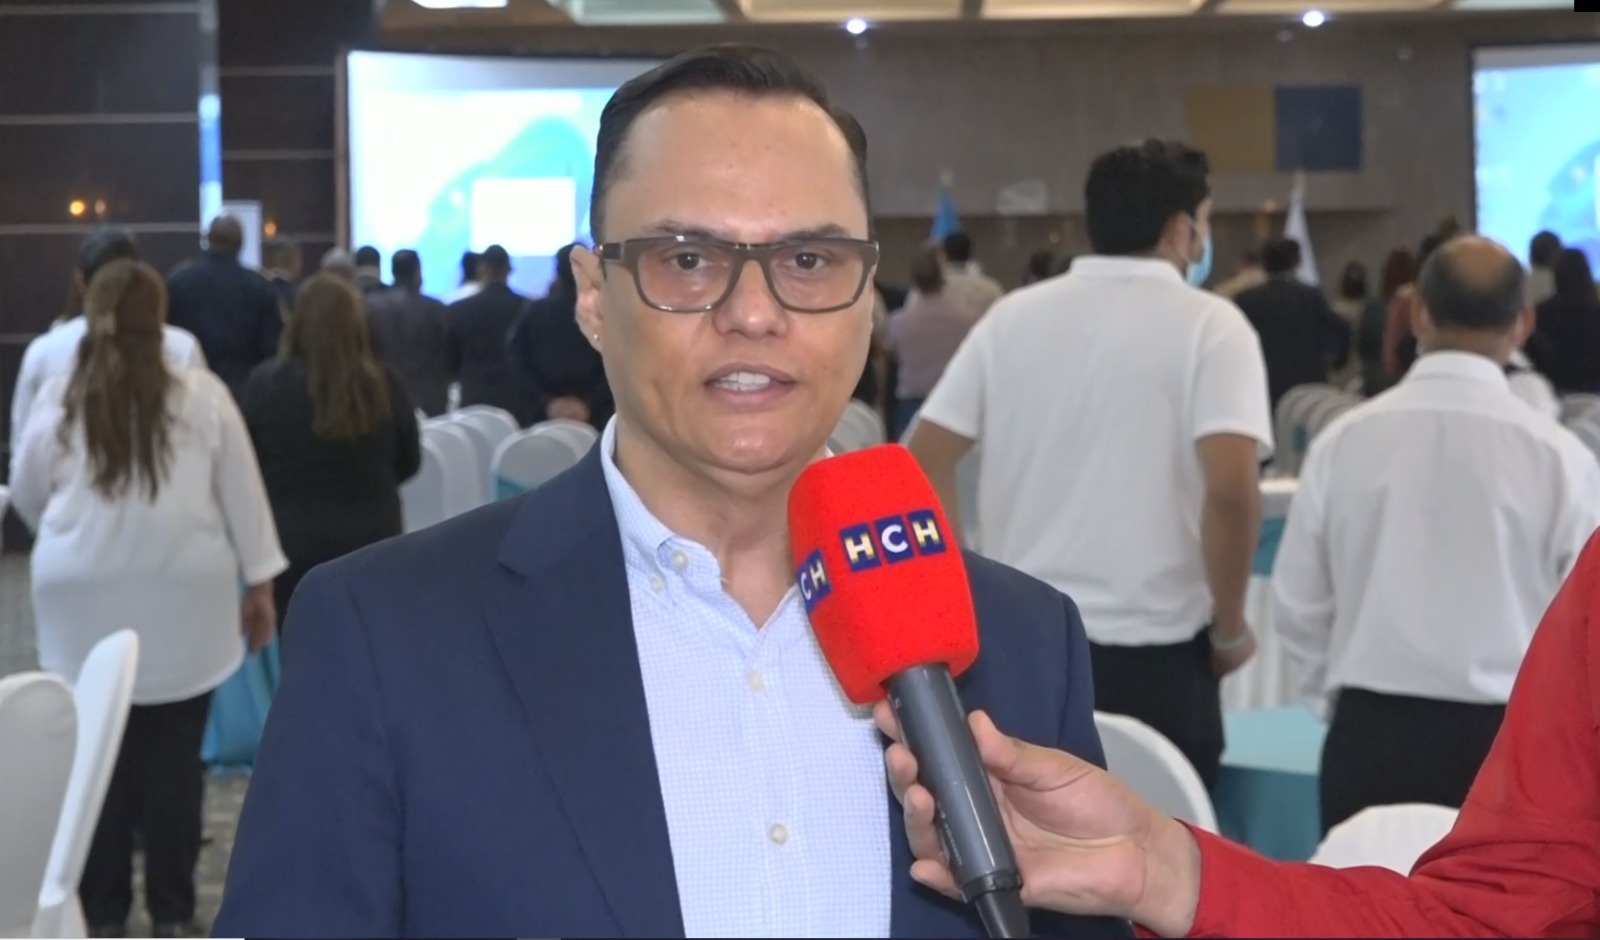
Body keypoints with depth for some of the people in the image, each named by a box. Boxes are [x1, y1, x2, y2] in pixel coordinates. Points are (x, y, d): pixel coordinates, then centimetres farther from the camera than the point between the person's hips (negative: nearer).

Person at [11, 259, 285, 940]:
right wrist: (260, 583, 11)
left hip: (87, 604, 0)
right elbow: (242, 495, 2)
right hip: (181, 601, 0)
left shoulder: (60, 400, -1)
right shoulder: (203, 396, -4)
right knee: (174, 758, 7)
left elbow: (26, 496, 12)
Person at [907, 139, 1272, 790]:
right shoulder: (1208, 324, -7)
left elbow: (923, 463, 3)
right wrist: (1229, 630, -7)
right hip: (1153, 651, -4)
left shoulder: (1012, 316, 5)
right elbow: (1232, 487, -20)